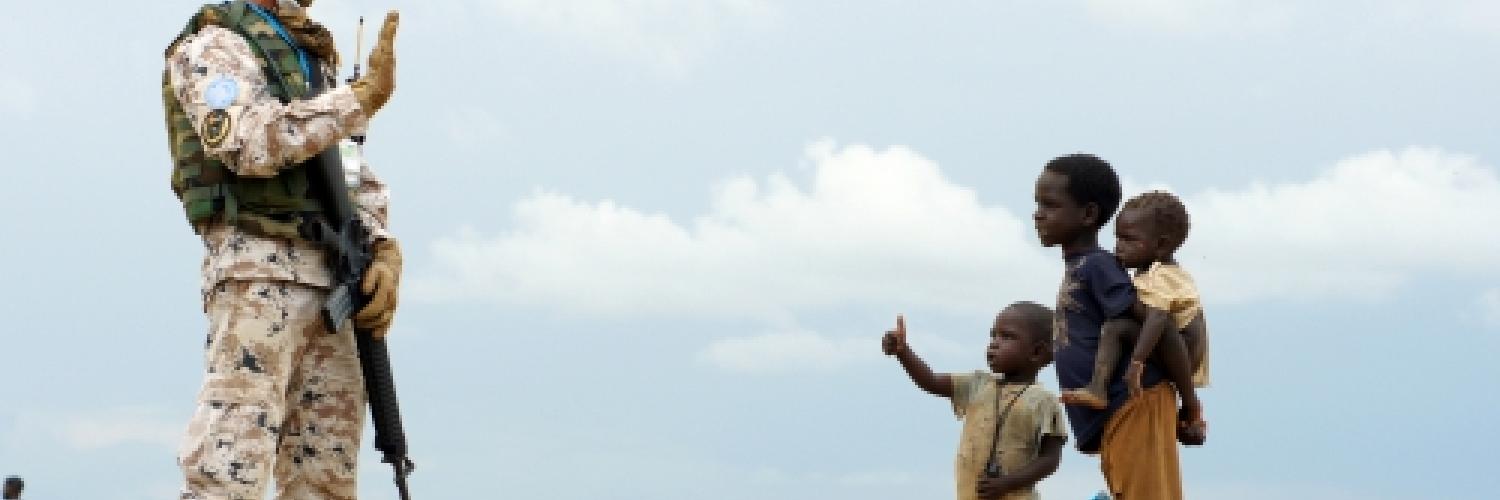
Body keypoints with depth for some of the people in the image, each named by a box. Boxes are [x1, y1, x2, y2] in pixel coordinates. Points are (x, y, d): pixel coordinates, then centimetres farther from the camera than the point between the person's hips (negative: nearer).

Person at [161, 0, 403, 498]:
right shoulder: (215, 46, 0)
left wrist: (385, 253, -1)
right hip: (257, 273, -8)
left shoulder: (312, 65, 25)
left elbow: (357, 184, 19)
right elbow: (250, 145, -19)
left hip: (326, 287, 8)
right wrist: (367, 94, -16)